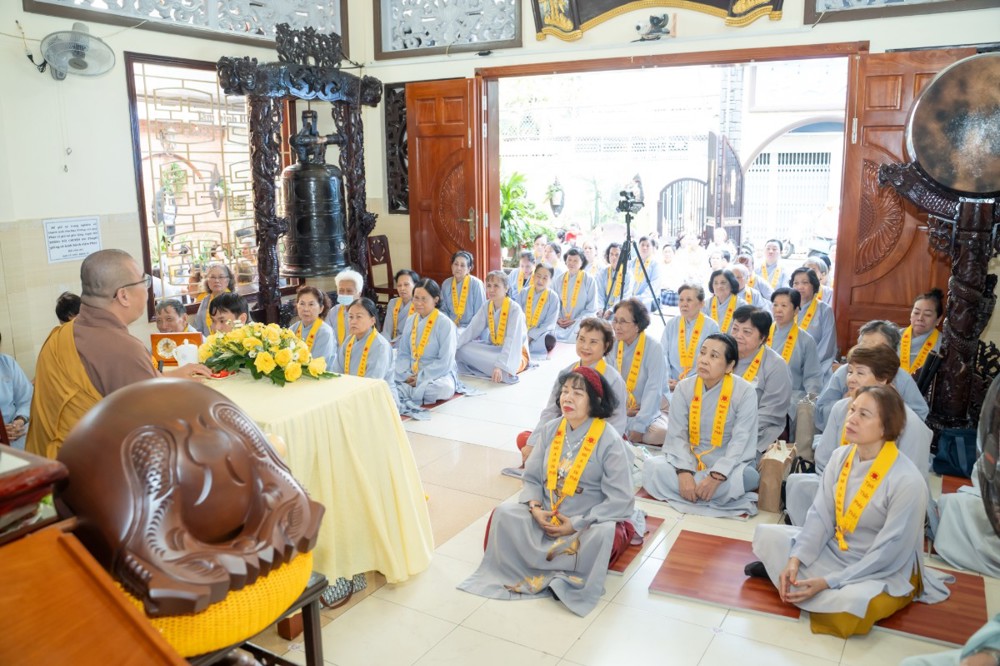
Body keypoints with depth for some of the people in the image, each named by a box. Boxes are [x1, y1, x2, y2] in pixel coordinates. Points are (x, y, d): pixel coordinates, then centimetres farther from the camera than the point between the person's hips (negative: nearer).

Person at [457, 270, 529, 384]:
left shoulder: (514, 309, -20)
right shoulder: (487, 306, -1)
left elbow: (512, 341, -29)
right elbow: (471, 329, -7)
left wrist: (500, 366, -40)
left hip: (514, 353, -6)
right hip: (493, 349, 6)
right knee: (463, 349, -17)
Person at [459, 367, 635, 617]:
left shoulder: (609, 439, -15)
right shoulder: (550, 430, -1)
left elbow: (621, 500, -16)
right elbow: (532, 478, 5)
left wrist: (576, 524, -19)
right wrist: (535, 508, -15)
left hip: (590, 523, -4)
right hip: (546, 518, 4)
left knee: (604, 534, -35)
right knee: (504, 514, -16)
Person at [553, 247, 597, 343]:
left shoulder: (589, 280, -3)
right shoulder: (559, 279, 8)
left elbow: (592, 308, -2)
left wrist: (575, 321, -10)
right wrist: (558, 319, -5)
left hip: (581, 326, -3)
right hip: (560, 326, 3)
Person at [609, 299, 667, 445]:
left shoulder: (653, 348, -12)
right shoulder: (612, 347, 0)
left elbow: (654, 390, -17)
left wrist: (638, 427, -21)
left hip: (648, 413, -3)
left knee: (661, 433, -32)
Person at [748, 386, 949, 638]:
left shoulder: (908, 481, -26)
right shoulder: (841, 456, -7)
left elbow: (888, 555, -23)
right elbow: (820, 516, -5)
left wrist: (827, 582, -26)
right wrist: (795, 560, -20)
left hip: (885, 573, -4)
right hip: (834, 549, 4)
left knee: (853, 600, -36)